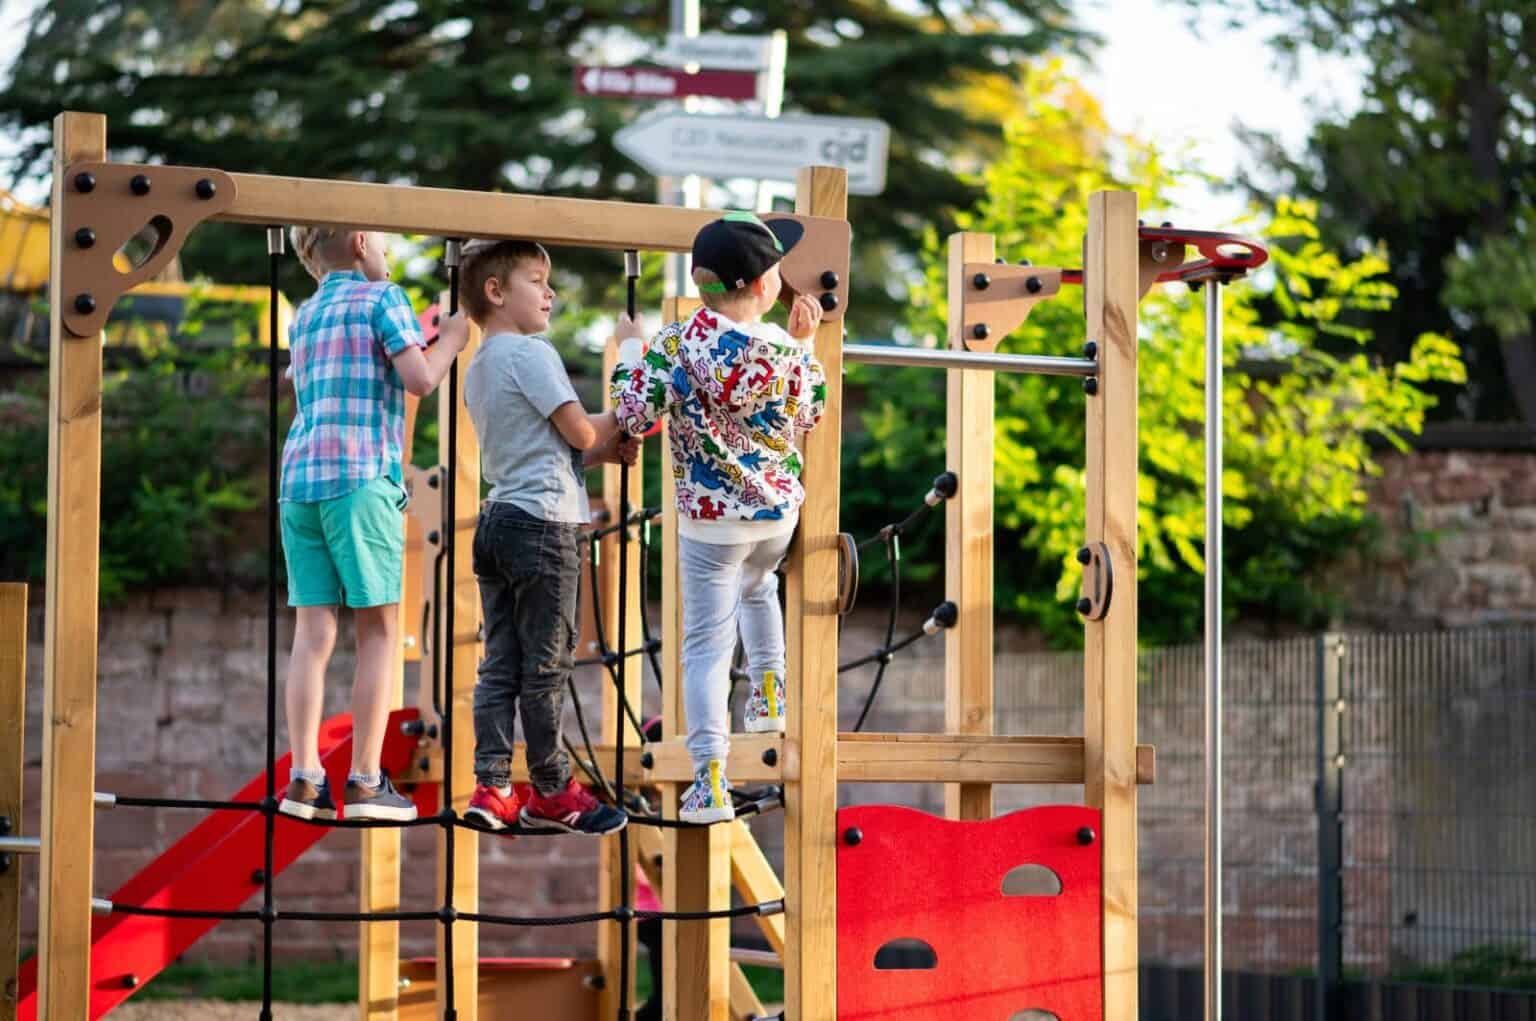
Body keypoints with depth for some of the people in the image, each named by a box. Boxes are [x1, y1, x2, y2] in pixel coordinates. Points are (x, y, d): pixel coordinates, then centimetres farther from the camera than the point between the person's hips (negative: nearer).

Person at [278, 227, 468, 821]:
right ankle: (365, 781, -4)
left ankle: (304, 778, -2)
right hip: (363, 475, -6)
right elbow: (420, 378, -10)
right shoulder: (382, 298, 2)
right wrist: (451, 338, 10)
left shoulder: (305, 316, 22)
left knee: (314, 629, 3)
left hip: (300, 476, 6)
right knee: (378, 629, -1)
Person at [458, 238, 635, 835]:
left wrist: (608, 450, 9)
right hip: (544, 522, -9)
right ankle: (551, 792, 6)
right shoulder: (532, 354, -11)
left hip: (496, 519, 9)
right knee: (547, 664, -1)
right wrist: (621, 421, 8)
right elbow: (581, 433, -11)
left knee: (500, 664, 7)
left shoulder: (478, 368, 18)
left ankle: (490, 787, 4)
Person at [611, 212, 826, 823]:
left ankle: (710, 783, -8)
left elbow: (634, 416, -12)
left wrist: (629, 349, 1)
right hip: (780, 510, 3)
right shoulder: (786, 350, -10)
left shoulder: (681, 342, -16)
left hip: (710, 517, -3)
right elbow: (811, 416, 7)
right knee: (757, 587, 37)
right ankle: (768, 694, 46)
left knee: (708, 644, 0)